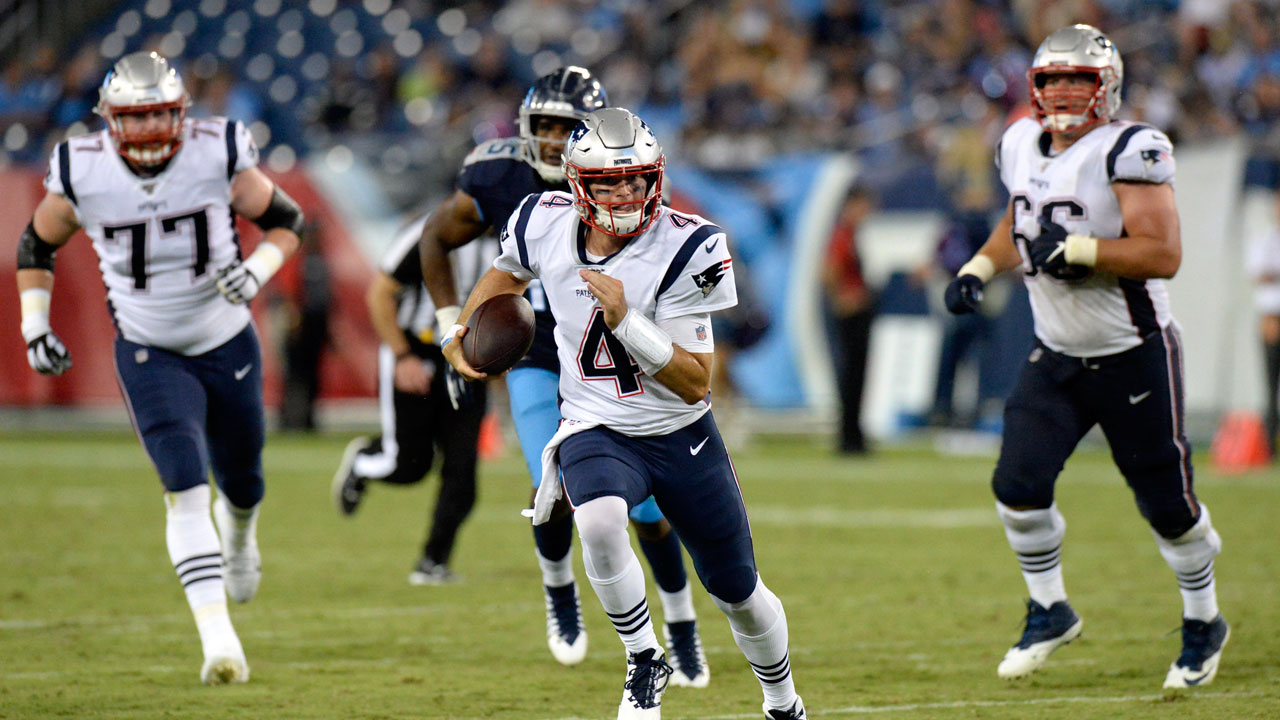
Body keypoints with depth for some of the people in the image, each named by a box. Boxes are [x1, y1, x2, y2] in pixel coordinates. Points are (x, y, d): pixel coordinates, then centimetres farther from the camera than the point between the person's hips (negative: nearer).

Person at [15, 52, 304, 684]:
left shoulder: (217, 157, -17)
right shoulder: (81, 174, -15)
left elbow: (286, 221, -3)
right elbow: (37, 247, 3)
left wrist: (256, 271, -21)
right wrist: (35, 329, -5)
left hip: (228, 344, 2)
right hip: (149, 354, -2)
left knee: (240, 481, 18)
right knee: (185, 485, -20)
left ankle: (239, 536, 58)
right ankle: (218, 638, -23)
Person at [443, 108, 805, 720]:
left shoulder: (685, 250, -22)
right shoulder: (545, 224, -12)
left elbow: (695, 383, -23)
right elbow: (509, 273, 16)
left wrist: (625, 321, -34)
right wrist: (460, 331, 3)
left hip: (682, 436, 0)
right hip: (597, 432, 1)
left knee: (738, 594, 12)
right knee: (599, 522, -35)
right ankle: (643, 660, -12)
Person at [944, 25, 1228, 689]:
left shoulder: (1127, 152, -19)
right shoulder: (1023, 146, 3)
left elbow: (1163, 254, -26)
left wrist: (1077, 250, -31)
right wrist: (979, 268, 6)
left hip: (1133, 359, -5)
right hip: (1056, 359, 5)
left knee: (1168, 505, 4)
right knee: (1017, 486, -9)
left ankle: (1203, 622, 26)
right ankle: (1050, 610, 12)